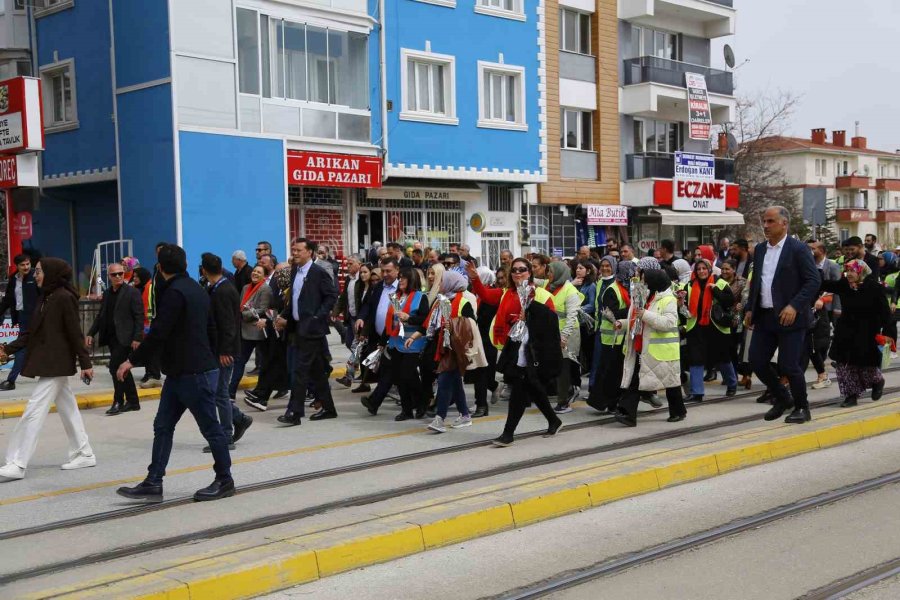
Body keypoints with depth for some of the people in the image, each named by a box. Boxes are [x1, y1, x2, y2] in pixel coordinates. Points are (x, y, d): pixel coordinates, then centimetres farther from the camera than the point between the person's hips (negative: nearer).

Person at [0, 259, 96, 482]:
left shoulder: (64, 297, -14)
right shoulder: (46, 297, 12)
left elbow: (75, 333, -15)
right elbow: (32, 332, 12)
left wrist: (85, 363, -13)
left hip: (56, 364, -9)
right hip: (49, 363, 9)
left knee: (35, 410, -10)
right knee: (67, 407, 14)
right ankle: (84, 454, 23)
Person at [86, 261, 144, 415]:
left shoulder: (132, 292, -6)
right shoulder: (107, 293, 14)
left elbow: (139, 317, -10)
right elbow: (101, 316, 18)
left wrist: (137, 338, -17)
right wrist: (91, 333, 8)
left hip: (124, 338, -7)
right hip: (111, 337, 7)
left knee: (115, 367, -12)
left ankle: (118, 402, -2)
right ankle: (132, 402, 20)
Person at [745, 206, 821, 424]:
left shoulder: (798, 248, -8)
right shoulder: (760, 249, 12)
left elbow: (813, 281, -12)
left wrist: (794, 306, -22)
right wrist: (750, 309, 12)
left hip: (790, 317, -6)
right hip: (764, 317, 7)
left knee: (788, 365, -5)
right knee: (757, 361, 5)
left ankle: (801, 407, 16)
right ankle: (782, 399, 26)